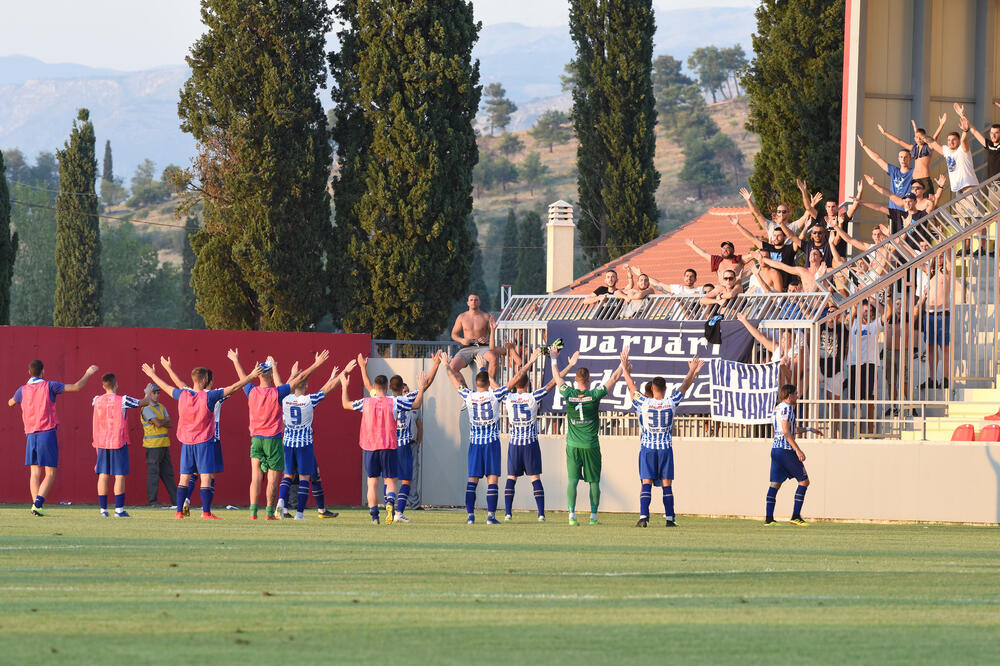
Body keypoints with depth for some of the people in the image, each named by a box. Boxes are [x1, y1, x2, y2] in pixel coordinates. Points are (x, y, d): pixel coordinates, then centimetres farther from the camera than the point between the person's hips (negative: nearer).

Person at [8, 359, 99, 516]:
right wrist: (88, 374, 9)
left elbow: (10, 403, 27)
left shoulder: (23, 390, 5)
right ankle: (38, 504, -17)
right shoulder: (49, 386, -5)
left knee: (35, 474, 6)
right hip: (47, 434, -4)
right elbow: (76, 387, -6)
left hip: (31, 436, 4)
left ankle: (36, 505, -3)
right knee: (50, 474, -1)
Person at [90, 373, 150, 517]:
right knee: (120, 475, -2)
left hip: (102, 443, 4)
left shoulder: (97, 400, 2)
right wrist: (148, 393, 24)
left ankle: (103, 509, 5)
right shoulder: (122, 401, -9)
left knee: (103, 475, 6)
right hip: (118, 442, -4)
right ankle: (119, 509, -6)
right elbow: (145, 402, 3)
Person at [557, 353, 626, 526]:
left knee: (572, 480, 0)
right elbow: (614, 379, 0)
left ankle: (571, 513, -14)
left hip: (573, 446, 1)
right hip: (591, 445, -1)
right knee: (594, 482, 8)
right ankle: (593, 516, 6)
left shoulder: (569, 394, -6)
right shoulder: (594, 395, -9)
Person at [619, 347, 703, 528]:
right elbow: (685, 386, 9)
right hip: (666, 448, 1)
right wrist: (693, 371, 23)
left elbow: (631, 386, 4)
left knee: (646, 484, -3)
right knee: (667, 485, 5)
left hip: (647, 448, -1)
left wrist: (625, 368, 15)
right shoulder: (670, 402, -6)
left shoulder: (643, 403, -9)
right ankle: (669, 518, 5)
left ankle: (643, 517, -14)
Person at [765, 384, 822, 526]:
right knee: (804, 481, 2)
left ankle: (768, 518, -4)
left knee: (775, 484, 4)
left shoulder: (777, 409, 19)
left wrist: (809, 429, 38)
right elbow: (786, 432, -18)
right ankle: (796, 516, -3)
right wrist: (798, 450, -20)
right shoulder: (787, 408, -10)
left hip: (775, 449, 9)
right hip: (786, 449, -9)